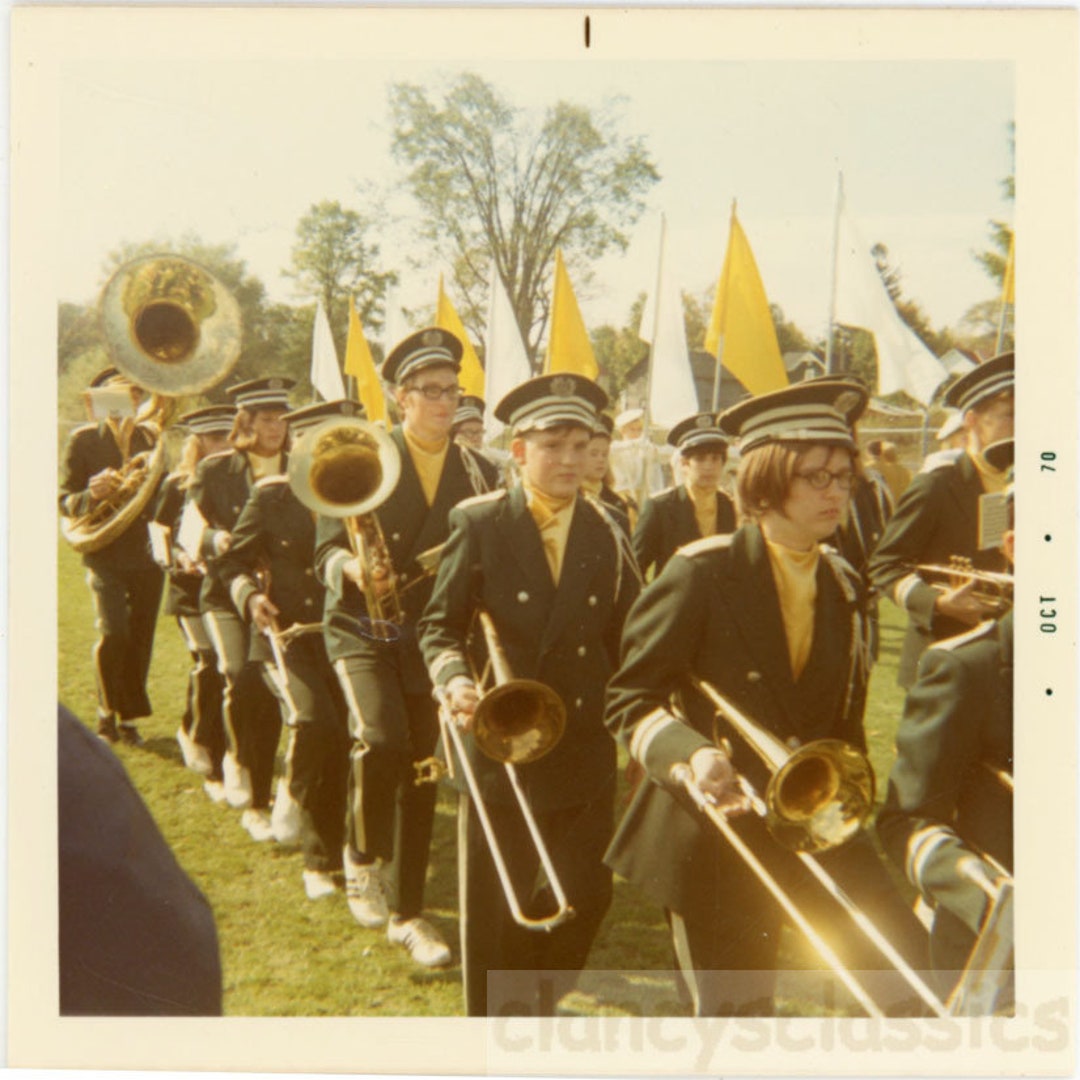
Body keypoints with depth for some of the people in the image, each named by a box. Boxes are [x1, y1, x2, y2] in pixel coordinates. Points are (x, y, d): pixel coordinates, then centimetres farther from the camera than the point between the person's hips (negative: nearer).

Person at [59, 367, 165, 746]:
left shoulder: (150, 435, 9)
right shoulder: (83, 439, -1)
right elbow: (65, 500, -2)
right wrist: (92, 495, -22)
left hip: (147, 554, 4)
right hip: (106, 554, -3)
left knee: (140, 638, 5)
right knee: (113, 632, -17)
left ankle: (128, 719, 21)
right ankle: (108, 711, 6)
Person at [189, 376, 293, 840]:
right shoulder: (214, 470, 3)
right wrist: (216, 540, -23)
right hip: (229, 594, -2)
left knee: (272, 689, -1)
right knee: (243, 677, -24)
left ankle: (257, 802, 18)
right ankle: (238, 758, 5)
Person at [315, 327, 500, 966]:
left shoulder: (481, 474, 5)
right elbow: (328, 548, -7)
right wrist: (353, 571, -28)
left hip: (435, 637, 3)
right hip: (364, 632, -3)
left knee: (422, 768, 7)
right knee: (381, 739, -24)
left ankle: (406, 911, 21)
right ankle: (362, 855, 5)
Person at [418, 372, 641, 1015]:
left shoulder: (607, 533, 3)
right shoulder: (479, 523, -6)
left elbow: (629, 637, 6)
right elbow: (441, 625, -4)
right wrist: (455, 678, -24)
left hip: (587, 749, 3)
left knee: (589, 895, 11)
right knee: (494, 907, 9)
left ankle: (539, 1001, 39)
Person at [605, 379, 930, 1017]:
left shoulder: (843, 586, 6)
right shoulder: (702, 572, -12)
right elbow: (631, 700, -13)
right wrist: (691, 754, -30)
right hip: (716, 834, -4)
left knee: (910, 969, -6)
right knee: (734, 1011, 8)